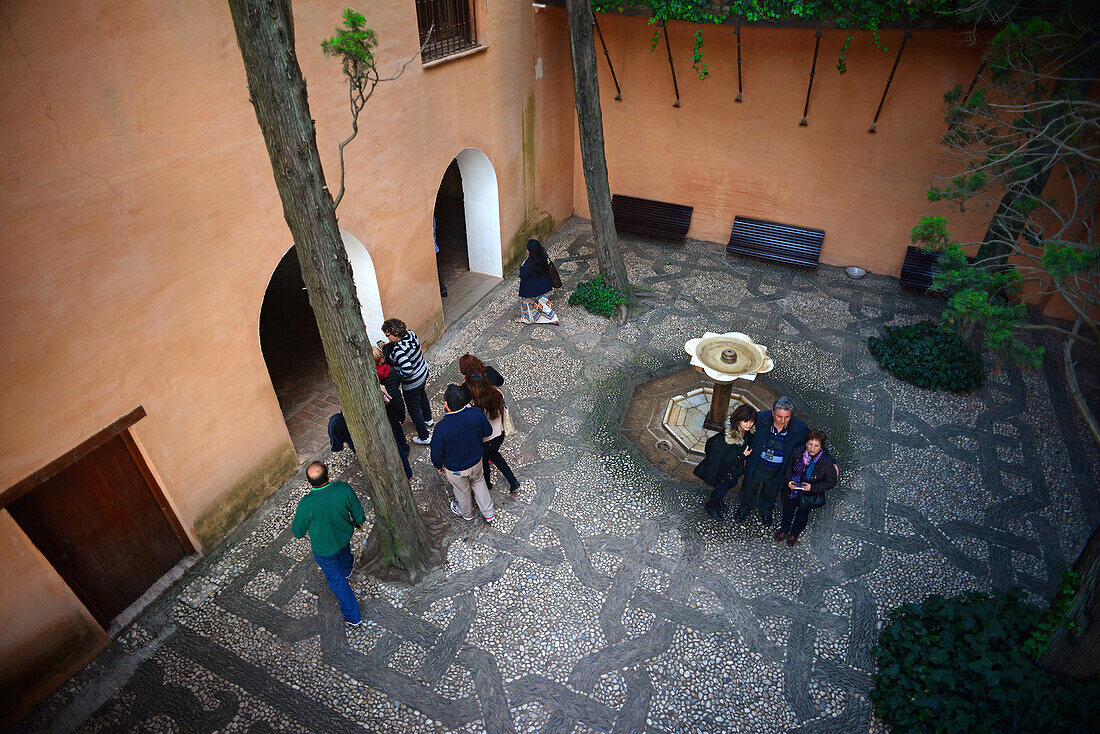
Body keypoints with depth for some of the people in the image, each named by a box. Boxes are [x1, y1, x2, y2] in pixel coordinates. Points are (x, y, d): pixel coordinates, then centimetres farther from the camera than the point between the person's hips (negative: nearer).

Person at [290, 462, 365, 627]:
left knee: (336, 579, 21)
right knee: (344, 550, 40)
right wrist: (358, 522, 10)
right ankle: (346, 569, 75)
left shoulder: (306, 505, -39)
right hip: (345, 535, 3)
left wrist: (297, 515, 3)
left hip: (324, 548, -3)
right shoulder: (344, 489, -33)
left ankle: (352, 616, 36)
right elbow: (358, 515, -14)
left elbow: (298, 533, -18)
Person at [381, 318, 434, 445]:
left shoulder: (398, 351, -36)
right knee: (421, 395, 35)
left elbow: (407, 370, -43)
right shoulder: (410, 333, -12)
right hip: (424, 372, 9)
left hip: (412, 383, -9)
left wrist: (399, 374, -21)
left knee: (414, 408, 12)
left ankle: (423, 437, 27)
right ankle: (428, 419, 60)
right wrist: (387, 346, 2)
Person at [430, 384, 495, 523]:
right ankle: (489, 513, 48)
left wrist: (438, 466, 4)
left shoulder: (441, 428, -37)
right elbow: (488, 432, -7)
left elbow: (436, 454, -20)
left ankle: (466, 513, 57)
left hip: (455, 469, -3)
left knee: (462, 491, 27)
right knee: (478, 482, 32)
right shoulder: (476, 413, -28)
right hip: (476, 462, 3)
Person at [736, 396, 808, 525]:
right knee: (749, 489, 25)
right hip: (757, 466, 0)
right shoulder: (760, 418, -27)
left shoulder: (800, 428, -24)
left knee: (770, 493, 29)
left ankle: (766, 511, 60)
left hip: (777, 471, 1)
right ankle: (744, 508, 56)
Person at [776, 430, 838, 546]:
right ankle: (784, 530, 36)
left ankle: (794, 534, 38)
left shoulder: (827, 462, -25)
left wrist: (812, 487, -23)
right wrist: (789, 480, -12)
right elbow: (789, 466, 3)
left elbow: (831, 482, -12)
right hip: (794, 487, 2)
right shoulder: (798, 451, -16)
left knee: (803, 512, 9)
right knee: (789, 507, 8)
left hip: (811, 494, -2)